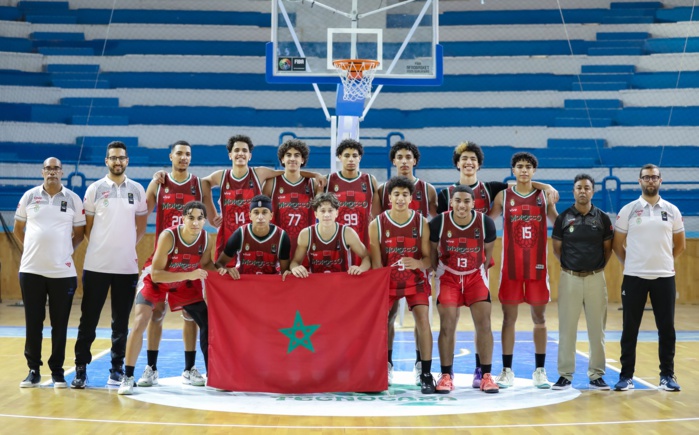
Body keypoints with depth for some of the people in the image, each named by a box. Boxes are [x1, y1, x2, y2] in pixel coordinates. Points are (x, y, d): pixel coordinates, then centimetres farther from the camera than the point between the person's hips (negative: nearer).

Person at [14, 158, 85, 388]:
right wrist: (31, 249, 6)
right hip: (31, 270, 1)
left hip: (63, 271, -1)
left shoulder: (73, 199, 4)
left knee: (60, 324, 3)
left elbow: (79, 232, 12)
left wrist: (67, 249, 1)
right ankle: (34, 370, 15)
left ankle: (57, 371, 13)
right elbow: (18, 228, 15)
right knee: (33, 323, 5)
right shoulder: (29, 196, 6)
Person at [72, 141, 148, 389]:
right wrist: (101, 246, 2)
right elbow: (87, 226, 8)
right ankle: (81, 369, 10)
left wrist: (127, 246, 6)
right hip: (96, 265, -1)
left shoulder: (137, 190, 6)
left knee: (121, 322, 6)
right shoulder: (95, 189, 2)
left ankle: (117, 369, 15)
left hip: (127, 266, 1)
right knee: (88, 320, 2)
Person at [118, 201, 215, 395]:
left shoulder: (206, 239, -19)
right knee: (139, 323, -19)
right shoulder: (168, 236, -33)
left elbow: (205, 264, 0)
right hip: (156, 280, -4)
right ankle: (128, 377, -10)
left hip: (185, 283, 4)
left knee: (208, 323, 1)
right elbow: (155, 274, -33)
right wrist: (188, 275, -41)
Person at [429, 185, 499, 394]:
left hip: (476, 276, 1)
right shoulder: (438, 223, -17)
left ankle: (486, 375, 5)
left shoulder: (486, 223, -14)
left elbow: (488, 252, 3)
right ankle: (446, 375, 5)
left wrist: (483, 273, 7)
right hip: (448, 276, -1)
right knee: (447, 326, -6)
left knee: (484, 324, -5)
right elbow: (432, 252, -1)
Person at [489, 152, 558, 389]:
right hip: (511, 265, -1)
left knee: (539, 317, 5)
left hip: (537, 265, 1)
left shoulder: (544, 196, 5)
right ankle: (507, 371, 8)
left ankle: (540, 371, 12)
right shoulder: (503, 196, 3)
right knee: (509, 317, 2)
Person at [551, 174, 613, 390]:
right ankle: (565, 374, 11)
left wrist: (598, 266, 3)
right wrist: (569, 264, 4)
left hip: (595, 278, 1)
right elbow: (557, 249, 7)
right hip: (569, 278, -1)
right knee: (566, 328, 3)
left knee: (597, 328, 5)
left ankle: (596, 375, 14)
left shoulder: (602, 218, 2)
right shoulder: (563, 218, 1)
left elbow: (607, 248, 9)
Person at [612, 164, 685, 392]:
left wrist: (665, 261, 7)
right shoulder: (628, 210, 1)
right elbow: (617, 244, 6)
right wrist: (630, 264, 3)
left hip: (664, 277, 1)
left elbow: (680, 244, 14)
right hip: (634, 277, -1)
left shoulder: (672, 211, 5)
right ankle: (626, 376, 10)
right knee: (630, 328, 2)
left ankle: (667, 375, 14)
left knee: (667, 328, 4)